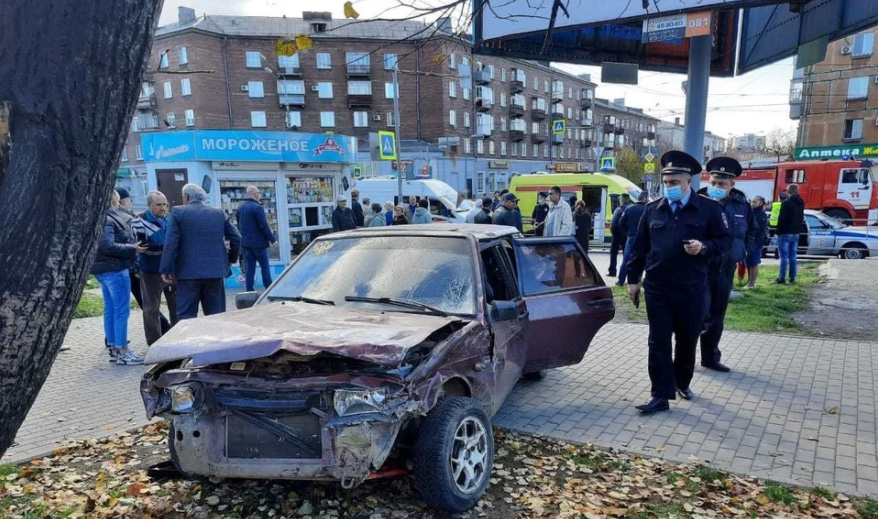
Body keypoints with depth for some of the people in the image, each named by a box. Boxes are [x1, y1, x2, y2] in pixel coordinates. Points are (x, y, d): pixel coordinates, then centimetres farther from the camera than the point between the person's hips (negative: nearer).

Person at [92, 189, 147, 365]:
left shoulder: (110, 219, 15)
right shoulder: (107, 220, -16)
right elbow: (108, 246, -24)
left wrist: (133, 246, 10)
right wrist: (132, 249, -17)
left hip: (104, 269, 11)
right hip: (114, 269, -11)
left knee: (110, 310, 13)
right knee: (122, 311, -7)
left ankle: (113, 348, 20)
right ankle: (122, 352, -4)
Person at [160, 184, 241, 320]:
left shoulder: (178, 212, -1)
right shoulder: (219, 213, 8)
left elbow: (170, 243, -8)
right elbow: (236, 238, 9)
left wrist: (166, 270, -3)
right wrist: (231, 259, 23)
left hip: (189, 272, -3)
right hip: (215, 270, 3)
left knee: (187, 317, 2)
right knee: (216, 316, 9)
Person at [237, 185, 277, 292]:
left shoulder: (240, 207, 10)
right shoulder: (258, 207, -15)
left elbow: (239, 226, 17)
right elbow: (264, 226, -17)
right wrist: (272, 239, -10)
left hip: (245, 242, 7)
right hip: (258, 242, -6)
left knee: (249, 268, 8)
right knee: (265, 267, 3)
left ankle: (250, 291, 7)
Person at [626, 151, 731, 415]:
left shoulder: (709, 208, 0)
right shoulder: (653, 209, 6)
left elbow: (725, 240, 2)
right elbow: (639, 246, 9)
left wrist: (704, 247, -18)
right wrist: (633, 279, 7)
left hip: (692, 289, -1)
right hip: (657, 288, 1)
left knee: (688, 340, 13)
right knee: (658, 343, 1)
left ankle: (682, 382, 36)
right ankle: (661, 396, 8)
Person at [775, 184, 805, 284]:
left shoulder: (786, 203, -15)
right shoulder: (801, 203, 11)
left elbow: (781, 218, -16)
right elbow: (801, 219, 16)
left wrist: (778, 231, -7)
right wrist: (798, 230, 18)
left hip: (785, 233, -7)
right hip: (796, 233, 7)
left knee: (784, 257, -5)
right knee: (793, 257, 10)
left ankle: (781, 278, -5)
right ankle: (792, 278, 12)